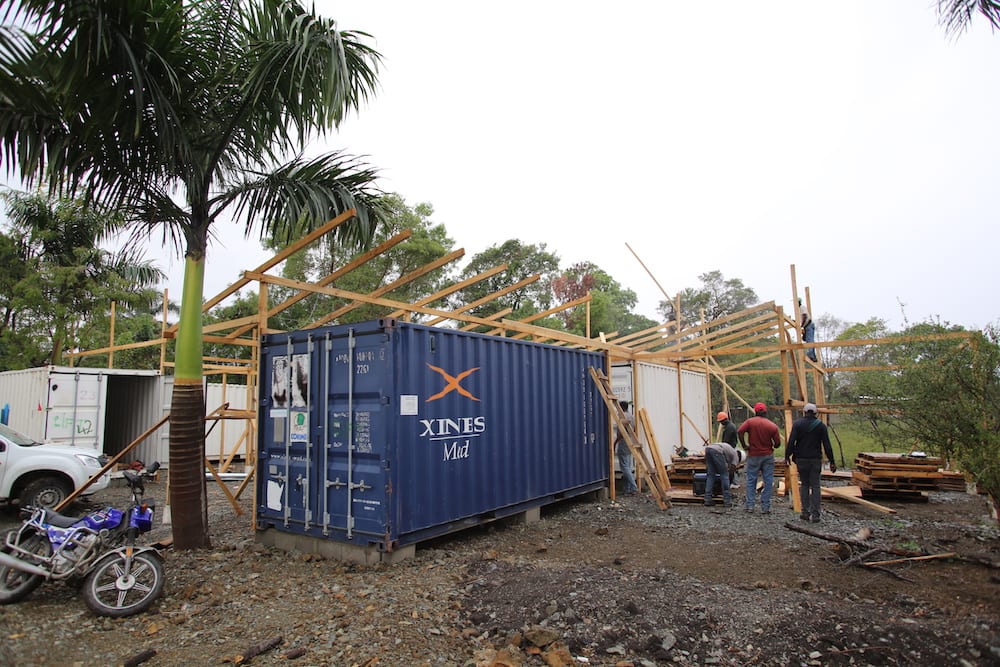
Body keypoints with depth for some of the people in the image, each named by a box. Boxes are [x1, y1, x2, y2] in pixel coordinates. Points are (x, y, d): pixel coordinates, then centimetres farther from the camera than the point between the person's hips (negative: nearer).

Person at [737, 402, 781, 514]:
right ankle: (765, 507, 8)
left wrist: (744, 445, -10)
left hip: (753, 455, 0)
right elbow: (777, 443, -4)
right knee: (768, 482, 7)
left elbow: (740, 431, -21)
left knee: (751, 481, 8)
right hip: (768, 456, 1)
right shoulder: (773, 426, -3)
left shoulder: (750, 421, -6)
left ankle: (750, 505, 7)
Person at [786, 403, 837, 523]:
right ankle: (815, 514, 2)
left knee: (804, 484, 11)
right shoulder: (821, 425, 1)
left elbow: (791, 442, -9)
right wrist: (832, 461, 4)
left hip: (801, 459, 0)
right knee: (815, 486, 4)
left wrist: (787, 456, -2)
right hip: (816, 459, 0)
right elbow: (827, 445, -1)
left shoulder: (798, 423, -3)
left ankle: (805, 512, 9)